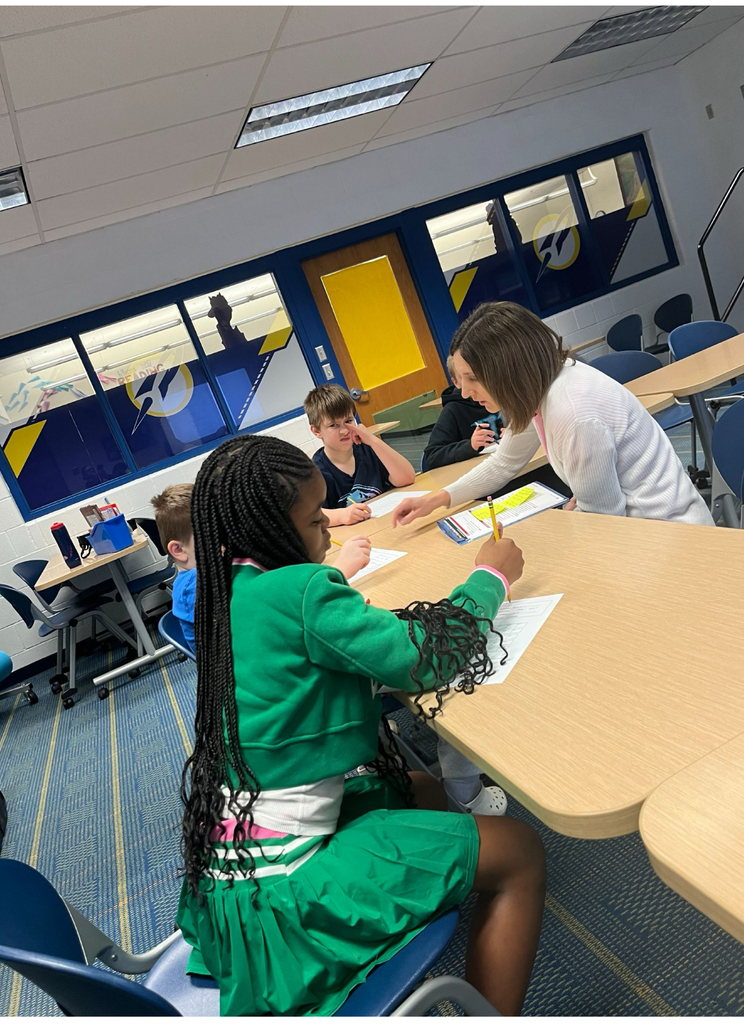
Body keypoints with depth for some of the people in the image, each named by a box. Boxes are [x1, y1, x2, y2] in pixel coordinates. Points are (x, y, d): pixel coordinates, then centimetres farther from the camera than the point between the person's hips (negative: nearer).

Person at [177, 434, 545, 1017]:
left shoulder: (229, 589, 3)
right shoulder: (299, 591, -23)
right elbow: (425, 660, -19)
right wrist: (491, 578, -3)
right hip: (278, 885, -9)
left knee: (423, 792, 25)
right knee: (519, 853, -2)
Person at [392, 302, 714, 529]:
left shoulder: (572, 413, -31)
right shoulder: (537, 387, -5)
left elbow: (601, 514, -20)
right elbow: (503, 463, 10)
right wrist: (437, 499, 2)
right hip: (626, 520, 7)